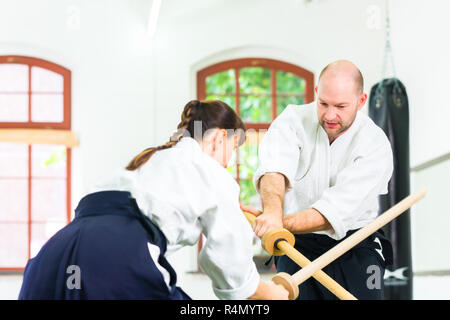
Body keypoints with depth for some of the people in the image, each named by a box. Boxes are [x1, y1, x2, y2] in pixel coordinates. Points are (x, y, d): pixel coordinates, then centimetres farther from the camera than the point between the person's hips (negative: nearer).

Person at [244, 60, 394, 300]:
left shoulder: (376, 145, -13)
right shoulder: (292, 121, -6)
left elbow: (335, 210, -24)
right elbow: (273, 170, -26)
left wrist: (279, 223, -38)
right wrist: (273, 212, -48)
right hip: (299, 245, 1)